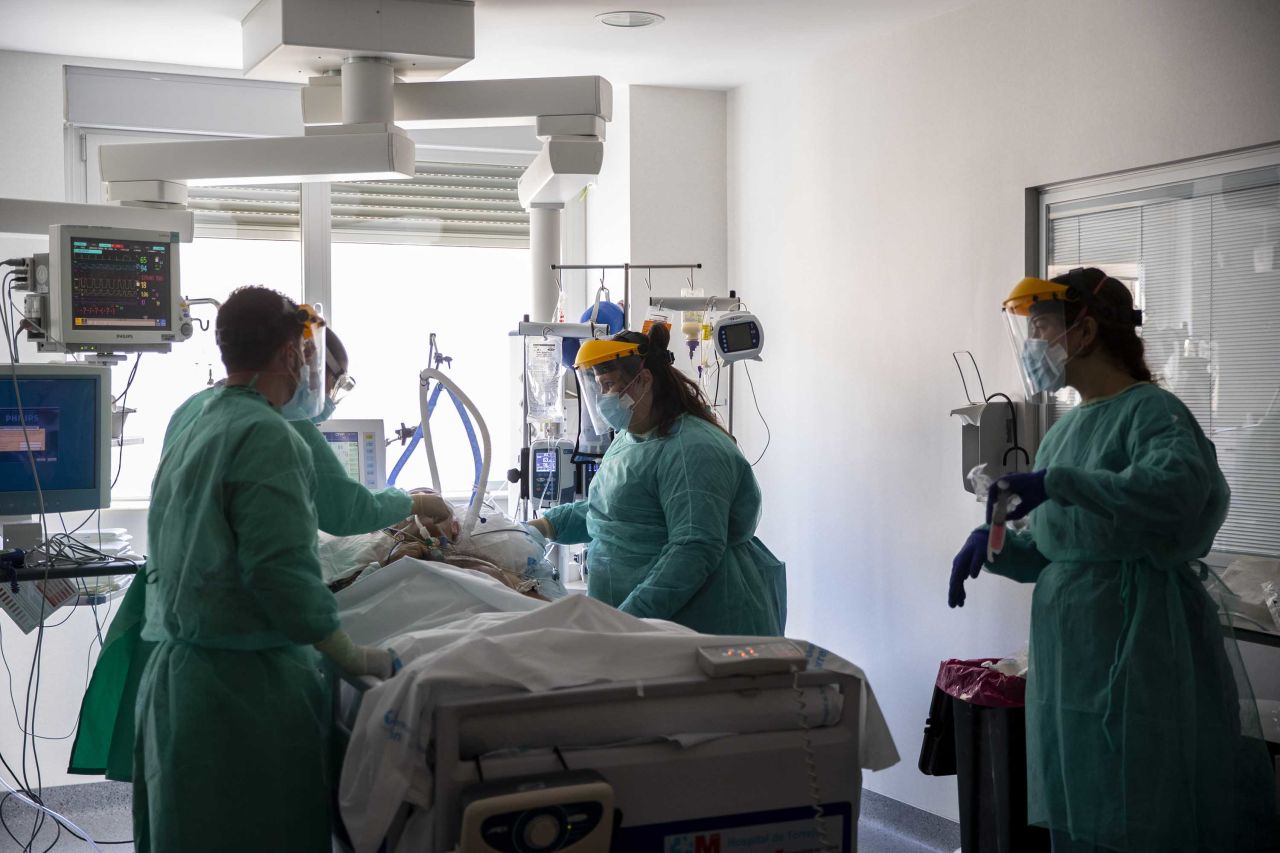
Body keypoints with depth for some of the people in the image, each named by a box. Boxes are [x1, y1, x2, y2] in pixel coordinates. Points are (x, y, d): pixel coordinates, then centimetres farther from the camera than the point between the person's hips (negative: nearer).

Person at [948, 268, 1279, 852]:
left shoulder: (1150, 410, -10)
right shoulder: (1062, 432, 13)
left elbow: (1178, 486, -32)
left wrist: (1055, 484, -32)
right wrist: (991, 543, -1)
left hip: (1137, 656, -8)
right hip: (1067, 657, 8)